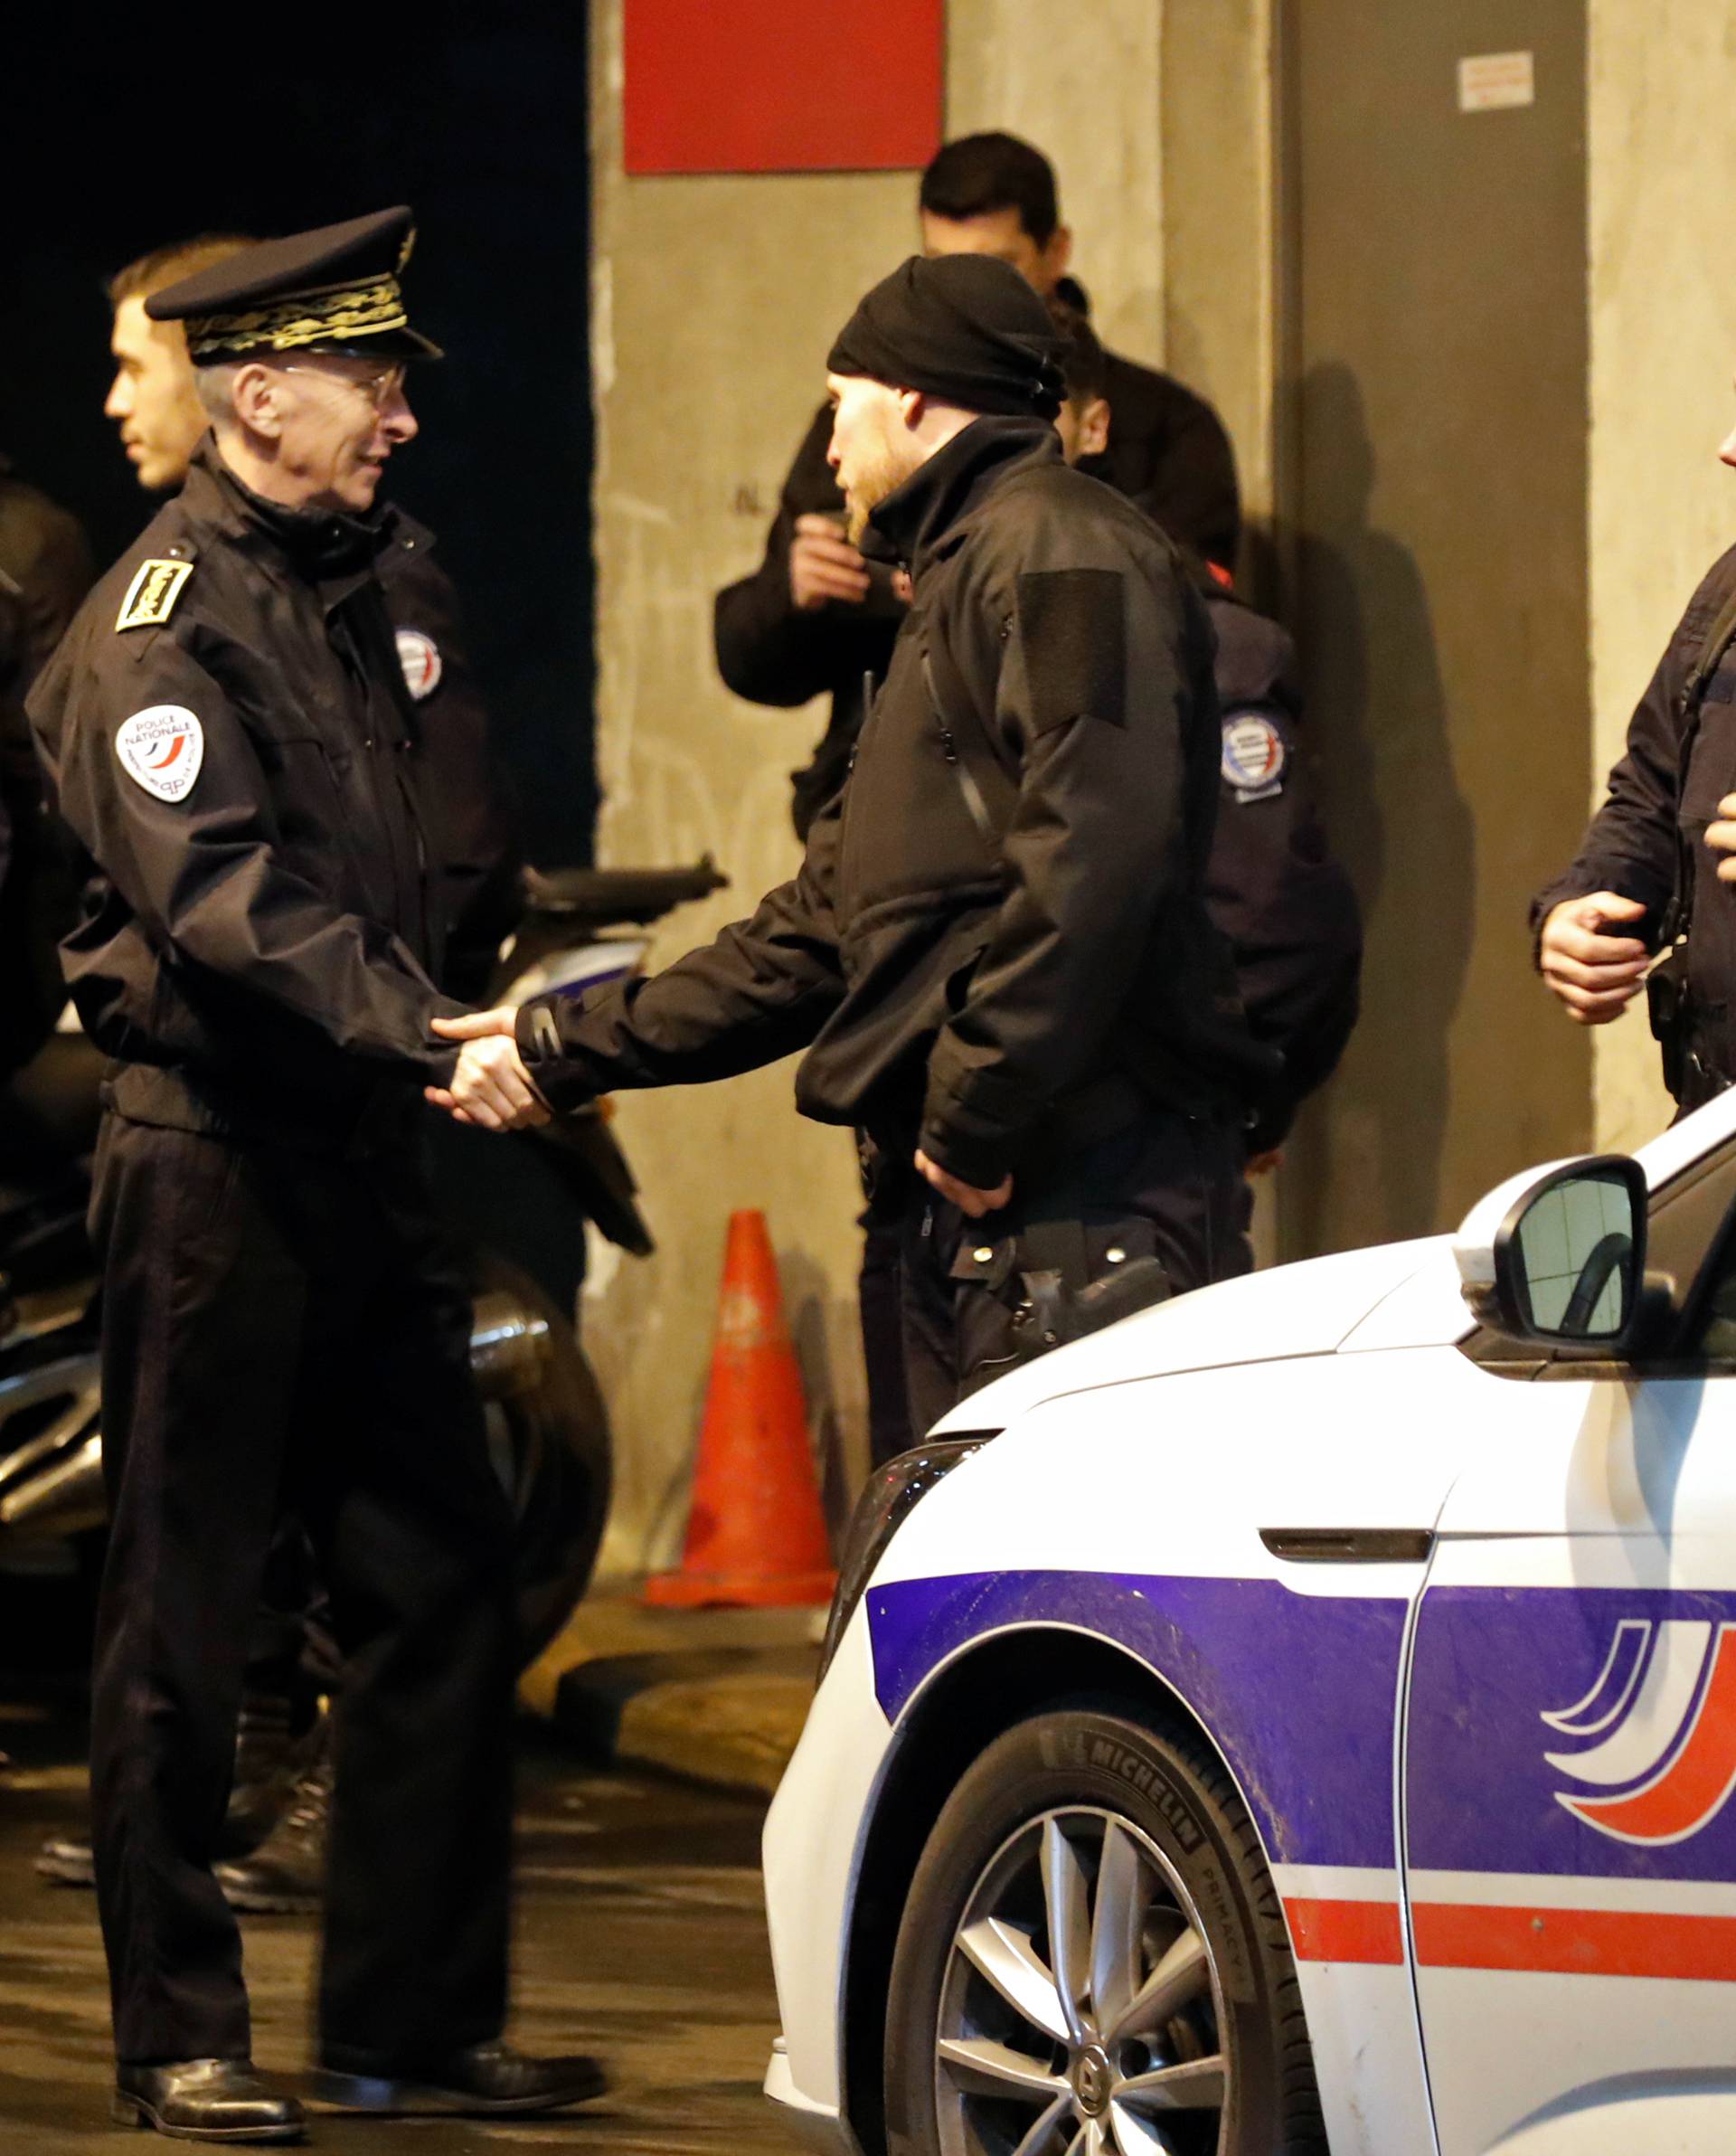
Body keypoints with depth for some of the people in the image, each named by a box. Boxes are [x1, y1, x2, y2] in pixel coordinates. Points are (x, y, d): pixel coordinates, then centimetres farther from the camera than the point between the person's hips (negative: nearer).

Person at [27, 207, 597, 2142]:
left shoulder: (340, 587, 17)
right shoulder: (164, 617, -11)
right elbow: (224, 896, -24)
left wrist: (475, 1031, 16)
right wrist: (426, 1036, -32)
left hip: (359, 1162, 8)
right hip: (212, 1161, -8)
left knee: (441, 1584, 6)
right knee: (183, 1617, 0)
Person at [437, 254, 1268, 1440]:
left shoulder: (1061, 553, -6)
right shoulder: (960, 584, 29)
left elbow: (1093, 853, -21)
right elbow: (826, 927, 32)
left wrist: (976, 1114, -19)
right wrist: (568, 1047, 29)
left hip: (1090, 1195, -10)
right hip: (973, 1203, 10)